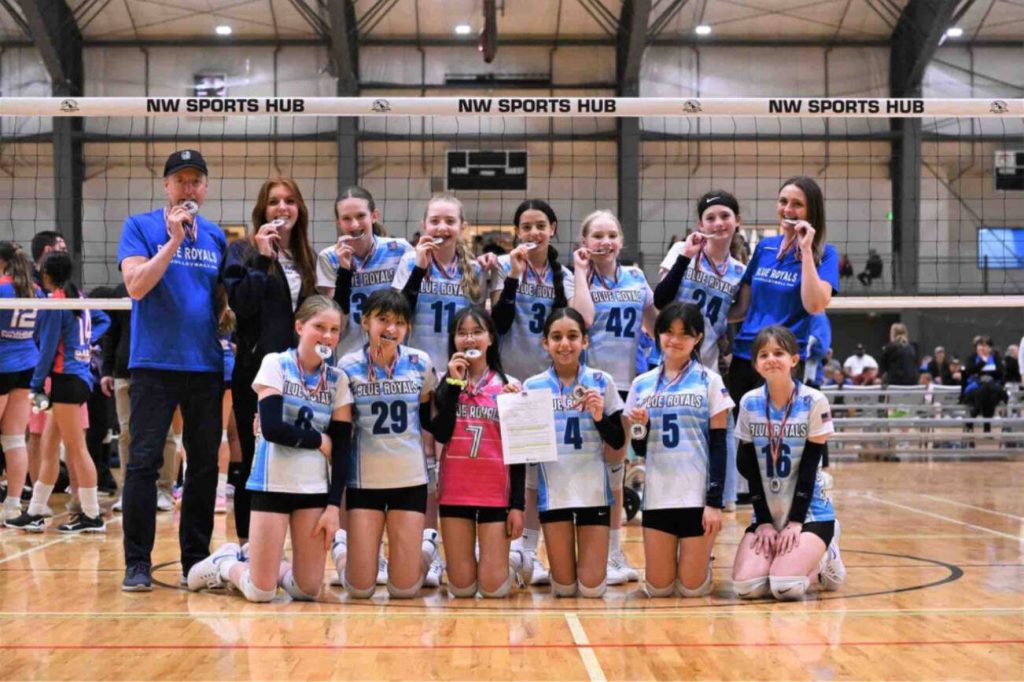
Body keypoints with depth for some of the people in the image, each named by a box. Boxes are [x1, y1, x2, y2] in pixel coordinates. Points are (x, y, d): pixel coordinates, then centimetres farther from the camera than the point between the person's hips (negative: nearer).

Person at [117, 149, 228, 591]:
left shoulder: (216, 236, 12)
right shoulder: (141, 227, 1)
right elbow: (136, 285, -12)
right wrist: (174, 240, -16)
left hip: (207, 366, 4)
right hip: (155, 363, -4)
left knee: (205, 464, 7)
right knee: (144, 462, -5)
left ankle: (196, 558, 17)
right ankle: (137, 563, 1)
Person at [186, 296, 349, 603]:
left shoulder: (338, 380, 6)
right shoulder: (275, 364, -4)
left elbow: (342, 447, 2)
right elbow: (272, 428, -16)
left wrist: (334, 505, -5)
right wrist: (320, 441, -7)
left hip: (315, 488, 4)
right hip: (273, 483, -4)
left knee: (308, 590, 1)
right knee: (260, 592, -4)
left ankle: (257, 561, 29)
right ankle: (224, 563, 27)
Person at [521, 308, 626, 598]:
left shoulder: (602, 382, -1)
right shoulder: (533, 386, 0)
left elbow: (618, 444, 1)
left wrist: (600, 417, -16)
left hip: (594, 491, 0)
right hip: (554, 493, 0)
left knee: (592, 588, 1)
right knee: (564, 588, 4)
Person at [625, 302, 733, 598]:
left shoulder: (709, 382, -1)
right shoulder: (642, 384, 7)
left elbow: (719, 445, -3)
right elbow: (638, 448, 11)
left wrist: (715, 502, -9)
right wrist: (639, 427, -11)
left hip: (699, 494, -2)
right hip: (658, 495, 3)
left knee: (692, 588, -2)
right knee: (658, 588, 2)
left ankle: (702, 558, 30)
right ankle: (675, 558, 33)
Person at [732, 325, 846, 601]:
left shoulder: (814, 402, -10)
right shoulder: (749, 403, 0)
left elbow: (810, 467, -10)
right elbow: (751, 470, 0)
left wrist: (795, 522, -13)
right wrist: (764, 521, -5)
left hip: (810, 513, -3)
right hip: (766, 513, 3)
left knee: (786, 587, -23)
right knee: (746, 586, -16)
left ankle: (825, 561, 10)